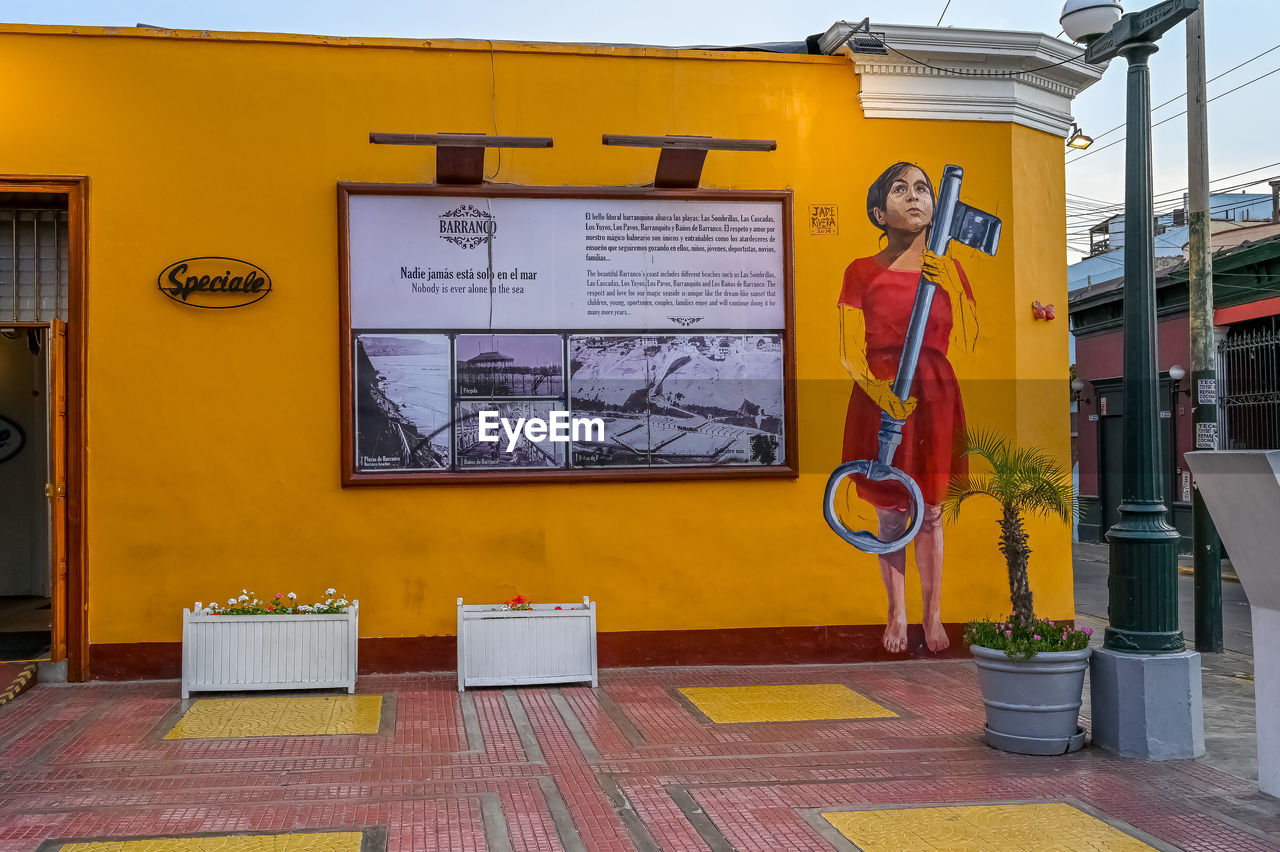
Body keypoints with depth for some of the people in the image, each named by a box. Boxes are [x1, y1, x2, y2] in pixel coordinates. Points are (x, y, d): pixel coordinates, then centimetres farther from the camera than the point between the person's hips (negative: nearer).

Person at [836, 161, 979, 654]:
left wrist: (949, 287, -12)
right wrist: (878, 390, -22)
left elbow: (967, 345, -1)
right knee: (890, 512, 6)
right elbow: (850, 351, -5)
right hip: (879, 397, -2)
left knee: (931, 511, 7)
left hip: (935, 397, 2)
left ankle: (933, 616, 21)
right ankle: (897, 615, 21)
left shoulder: (949, 271, 7)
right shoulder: (862, 273, 0)